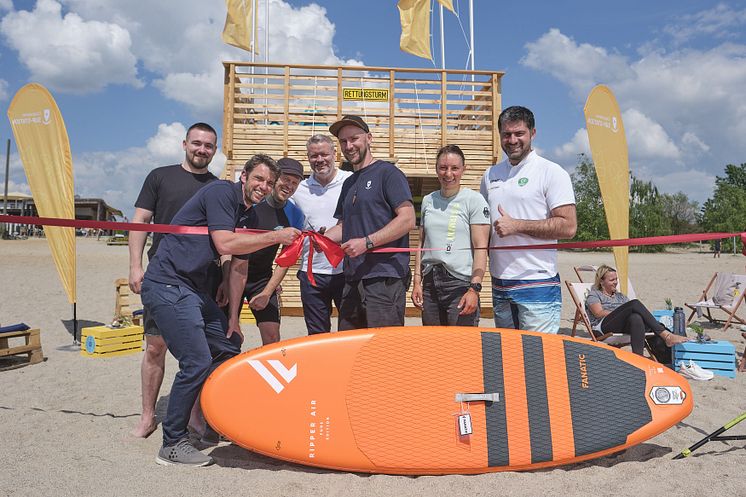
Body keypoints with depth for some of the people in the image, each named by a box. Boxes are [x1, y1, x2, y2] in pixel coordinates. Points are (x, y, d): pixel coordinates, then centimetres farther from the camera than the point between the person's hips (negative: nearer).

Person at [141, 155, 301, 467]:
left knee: (229, 350, 14)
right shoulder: (221, 192, -10)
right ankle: (172, 445, 6)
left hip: (195, 289, 10)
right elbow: (225, 244, -22)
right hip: (168, 286, -10)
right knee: (197, 363, -11)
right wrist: (275, 236, -16)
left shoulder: (247, 214, 16)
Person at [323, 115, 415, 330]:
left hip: (385, 280, -8)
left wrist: (367, 242, -18)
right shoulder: (349, 183, 21)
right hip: (353, 280, 8)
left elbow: (407, 219, -14)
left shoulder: (387, 173, -4)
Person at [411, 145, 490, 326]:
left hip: (460, 284, -5)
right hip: (430, 284, 5)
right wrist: (417, 282, 10)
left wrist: (474, 289, -17)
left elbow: (481, 248, -9)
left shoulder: (474, 200, -3)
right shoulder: (428, 200, 12)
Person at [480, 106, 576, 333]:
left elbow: (568, 227, -13)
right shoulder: (490, 175, 13)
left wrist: (516, 225, -16)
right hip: (499, 285, 6)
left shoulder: (551, 172, -5)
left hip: (537, 285, -6)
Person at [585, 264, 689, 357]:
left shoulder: (620, 295, 35)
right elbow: (599, 313, -2)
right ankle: (666, 336, -36)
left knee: (636, 318, -36)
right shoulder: (594, 294, 17)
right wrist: (622, 313, -9)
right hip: (603, 327, -5)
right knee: (635, 303, -27)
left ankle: (638, 357, -52)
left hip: (623, 326, 5)